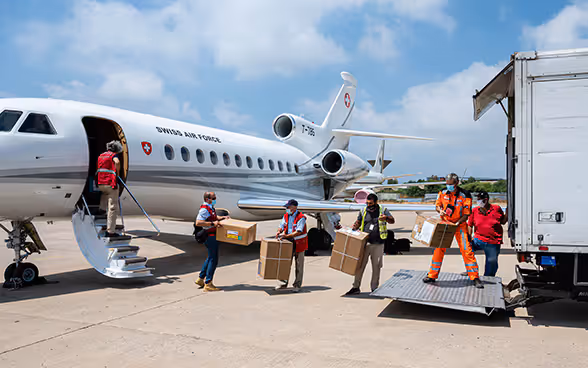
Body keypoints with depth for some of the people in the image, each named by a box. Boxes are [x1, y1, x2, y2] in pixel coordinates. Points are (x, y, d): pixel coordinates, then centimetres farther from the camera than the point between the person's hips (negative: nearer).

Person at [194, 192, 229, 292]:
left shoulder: (211, 207, 14)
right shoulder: (204, 209, -17)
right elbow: (198, 222, -28)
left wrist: (223, 218, 14)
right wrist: (213, 223, -30)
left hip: (213, 236, 11)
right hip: (210, 236, -11)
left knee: (210, 258, 20)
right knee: (213, 260, -6)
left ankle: (200, 279, 29)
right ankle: (208, 284, -1)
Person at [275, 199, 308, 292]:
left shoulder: (301, 217, -17)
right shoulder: (286, 216, 4)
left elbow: (298, 232, -24)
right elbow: (282, 226, 9)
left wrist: (286, 235, -30)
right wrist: (279, 232, -14)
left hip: (299, 244, -6)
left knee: (299, 265, 4)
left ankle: (297, 285, 13)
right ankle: (283, 283, 16)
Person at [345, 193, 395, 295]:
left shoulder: (383, 210, 2)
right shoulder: (363, 211, 9)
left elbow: (392, 220, -7)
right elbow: (358, 222, 18)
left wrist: (386, 218, -29)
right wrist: (354, 227, -3)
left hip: (378, 244, -1)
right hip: (365, 243, 1)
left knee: (376, 267, 7)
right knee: (359, 265, 0)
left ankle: (374, 288, 19)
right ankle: (356, 287, 10)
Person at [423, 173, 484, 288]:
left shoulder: (465, 195, -14)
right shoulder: (443, 193, -4)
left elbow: (466, 215, -12)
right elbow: (437, 205, 10)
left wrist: (456, 224, -26)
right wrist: (440, 210, -13)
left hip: (460, 225, -3)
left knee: (467, 250, -8)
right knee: (439, 249, 3)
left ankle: (475, 278, 1)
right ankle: (432, 275, 13)